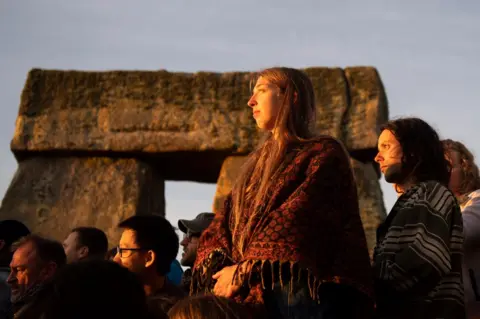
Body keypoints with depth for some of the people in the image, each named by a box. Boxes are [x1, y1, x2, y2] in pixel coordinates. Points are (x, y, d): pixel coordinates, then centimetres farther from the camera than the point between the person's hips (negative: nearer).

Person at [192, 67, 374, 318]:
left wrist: (244, 271, -14)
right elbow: (224, 222, 15)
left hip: (299, 290, -6)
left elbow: (297, 221, -11)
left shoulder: (323, 153, 4)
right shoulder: (257, 163, 26)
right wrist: (217, 267, -5)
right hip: (253, 294, 6)